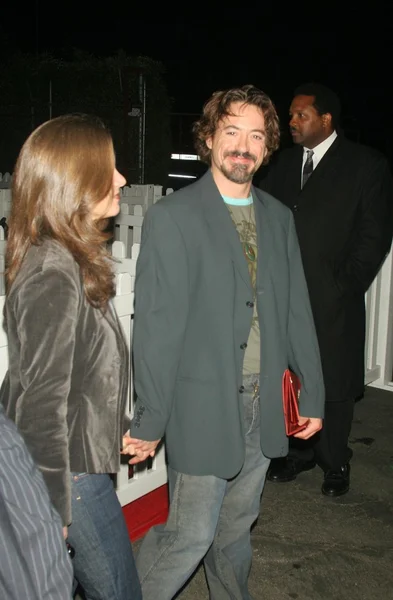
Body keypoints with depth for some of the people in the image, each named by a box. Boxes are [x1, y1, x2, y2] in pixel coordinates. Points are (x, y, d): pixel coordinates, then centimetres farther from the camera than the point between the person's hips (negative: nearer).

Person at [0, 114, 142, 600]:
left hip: (81, 459, 9)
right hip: (71, 473, -9)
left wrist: (119, 429, 17)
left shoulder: (71, 259, 5)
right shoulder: (55, 275, -25)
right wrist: (56, 507, -16)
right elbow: (41, 402, -23)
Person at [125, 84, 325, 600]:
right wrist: (149, 420, -11)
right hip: (203, 407, -5)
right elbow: (155, 325, -12)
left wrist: (313, 393, 11)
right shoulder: (171, 216, -10)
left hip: (263, 406, 5)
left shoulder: (279, 217, 8)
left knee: (237, 525, 21)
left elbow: (297, 311, 11)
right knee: (191, 535, 3)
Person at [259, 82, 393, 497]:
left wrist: (345, 286, -8)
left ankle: (334, 463, 26)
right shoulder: (285, 161, 11)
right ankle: (298, 453, 30)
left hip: (332, 299, -4)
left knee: (333, 383, 7)